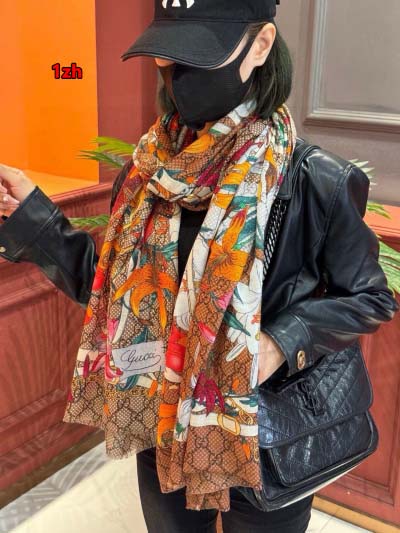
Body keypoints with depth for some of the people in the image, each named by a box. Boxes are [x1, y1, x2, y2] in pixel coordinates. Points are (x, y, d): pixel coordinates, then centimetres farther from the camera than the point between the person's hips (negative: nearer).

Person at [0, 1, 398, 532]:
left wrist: (284, 341, -22)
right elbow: (108, 286, 0)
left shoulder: (315, 180, -20)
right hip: (160, 431, 4)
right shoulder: (147, 170, -6)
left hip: (266, 441, -3)